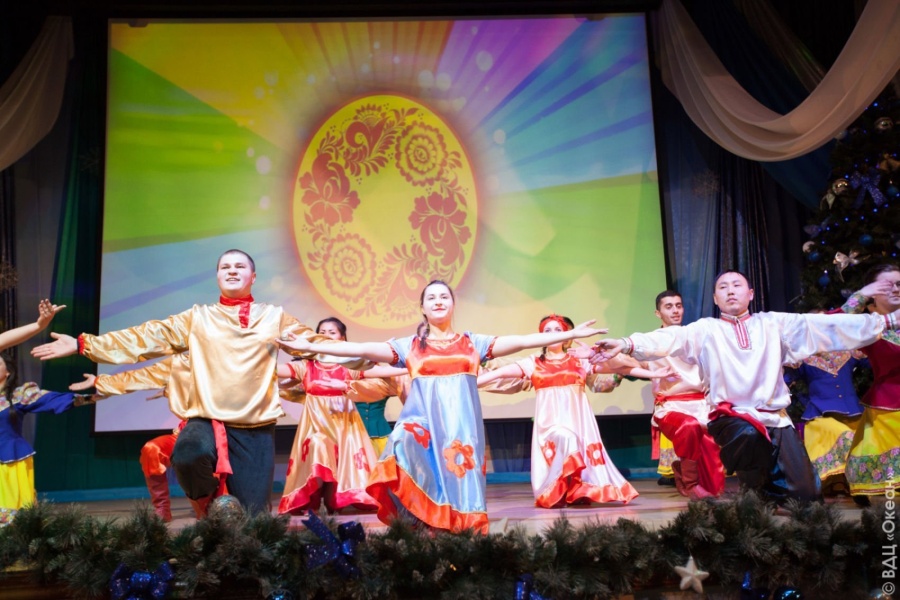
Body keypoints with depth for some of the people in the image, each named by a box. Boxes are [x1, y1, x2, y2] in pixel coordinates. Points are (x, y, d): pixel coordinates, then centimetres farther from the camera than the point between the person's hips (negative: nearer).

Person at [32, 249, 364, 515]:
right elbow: (145, 337, 10)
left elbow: (315, 341, 9)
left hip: (255, 427, 0)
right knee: (190, 455, -34)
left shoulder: (275, 318, 11)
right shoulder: (198, 318, 12)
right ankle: (207, 502, 0)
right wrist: (84, 344, 5)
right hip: (206, 420, 0)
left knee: (253, 516, -4)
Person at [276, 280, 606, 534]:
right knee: (423, 483, -22)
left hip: (461, 427, 1)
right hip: (423, 424, -1)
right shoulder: (409, 346, 9)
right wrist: (311, 347, -5)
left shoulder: (473, 342, 11)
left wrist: (571, 334, -1)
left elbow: (521, 341, 5)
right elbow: (362, 349, 2)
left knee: (459, 486, -3)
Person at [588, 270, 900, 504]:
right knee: (748, 434, -38)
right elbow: (670, 339, -13)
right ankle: (755, 490, -6)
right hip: (731, 416, -2)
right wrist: (626, 344, -30)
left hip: (775, 417, 3)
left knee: (806, 493, -7)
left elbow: (826, 326, 6)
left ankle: (769, 477, 29)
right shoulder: (706, 329, 4)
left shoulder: (774, 323, 10)